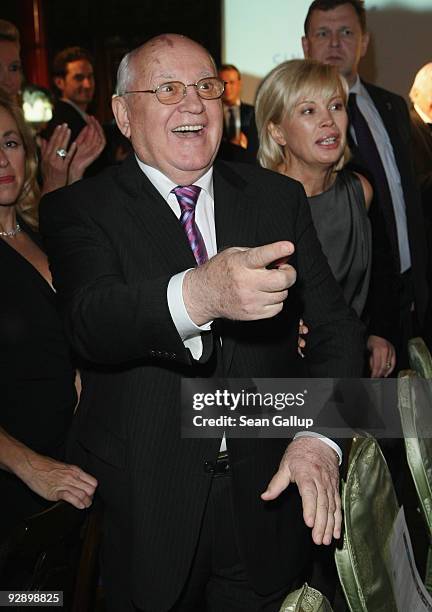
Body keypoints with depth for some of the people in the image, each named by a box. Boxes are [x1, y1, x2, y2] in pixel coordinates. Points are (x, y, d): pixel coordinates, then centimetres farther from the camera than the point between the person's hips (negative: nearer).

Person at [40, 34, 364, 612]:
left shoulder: (279, 197, 4)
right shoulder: (79, 210, -5)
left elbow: (335, 324, 2)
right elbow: (91, 323, -23)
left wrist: (321, 438, -16)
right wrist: (197, 293, -44)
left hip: (267, 498, 3)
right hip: (143, 508, -2)